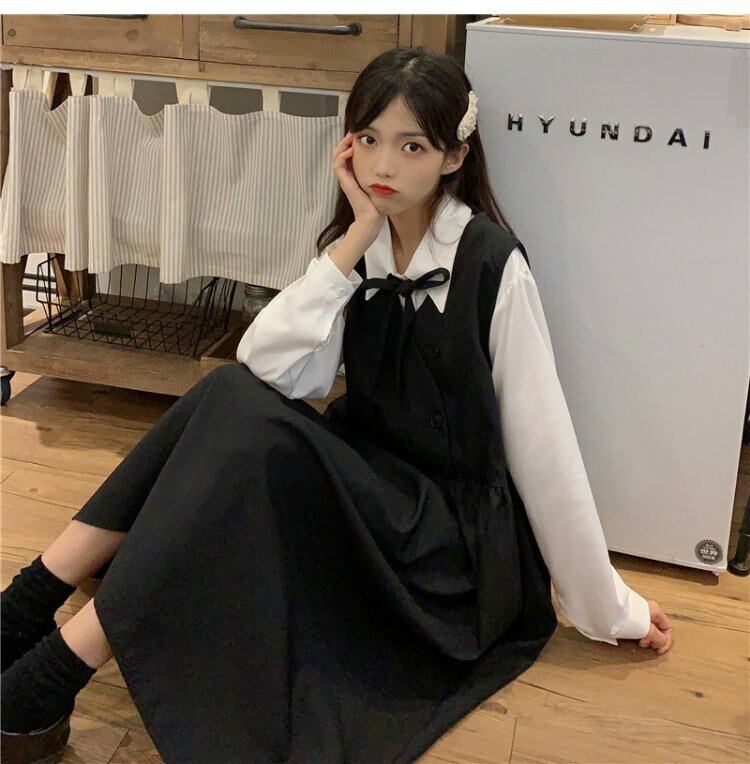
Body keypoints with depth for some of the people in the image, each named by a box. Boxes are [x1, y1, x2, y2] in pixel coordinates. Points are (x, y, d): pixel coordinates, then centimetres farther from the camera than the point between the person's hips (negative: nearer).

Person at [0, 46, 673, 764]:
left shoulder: (490, 264, -14)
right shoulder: (357, 249, 3)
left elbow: (541, 444, -12)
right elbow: (269, 369, -12)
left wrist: (610, 610, -7)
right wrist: (357, 238, -17)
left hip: (454, 536, -5)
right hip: (370, 490, 6)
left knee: (254, 428, -28)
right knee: (230, 392, -19)